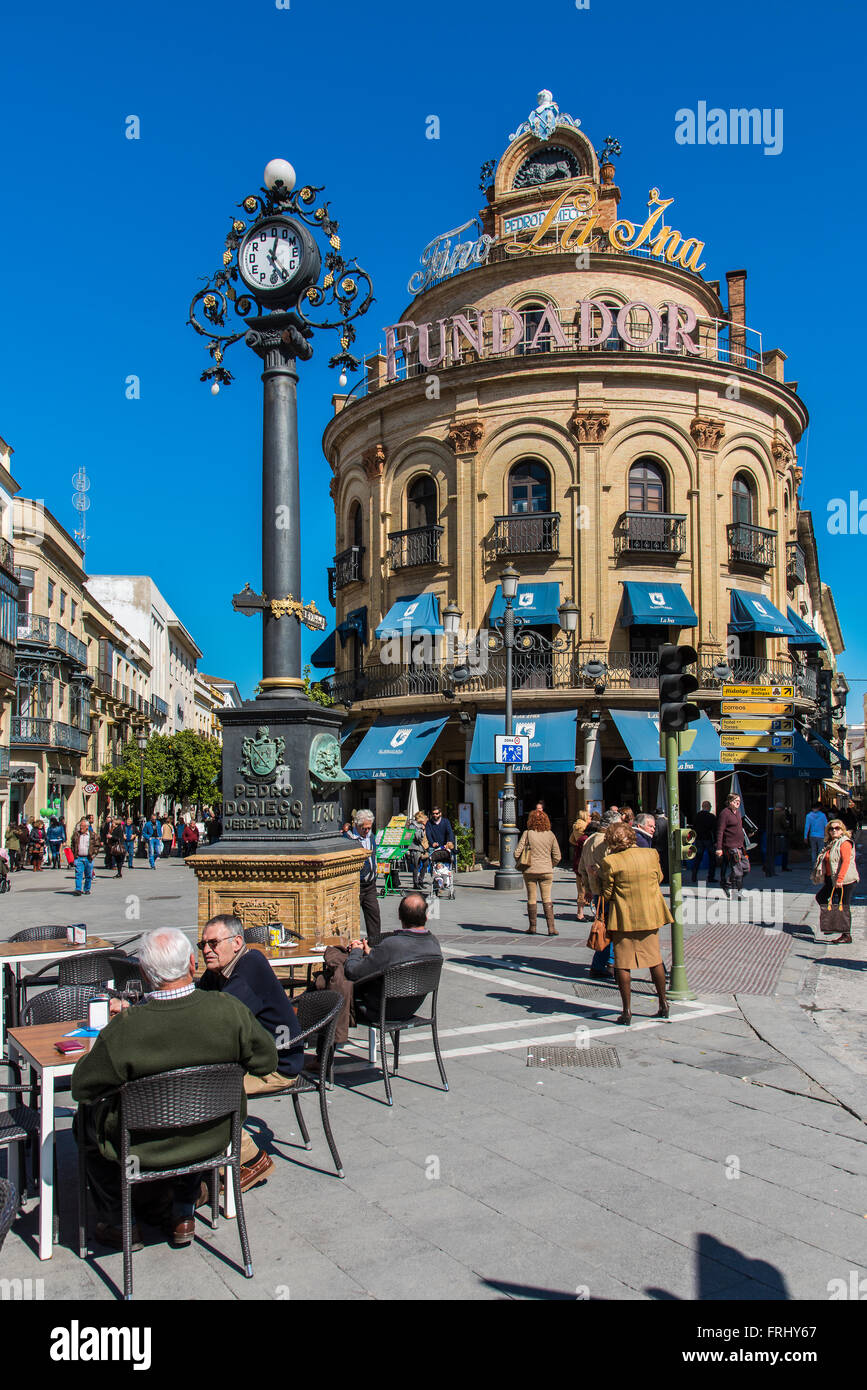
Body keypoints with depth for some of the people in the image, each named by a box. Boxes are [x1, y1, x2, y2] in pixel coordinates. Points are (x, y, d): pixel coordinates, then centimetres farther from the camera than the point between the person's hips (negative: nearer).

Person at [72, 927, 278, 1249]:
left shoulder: (125, 1028, -30)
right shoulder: (228, 1010, -24)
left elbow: (83, 1087, -15)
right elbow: (265, 1061, -10)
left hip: (146, 1148, -2)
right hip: (212, 1139, 3)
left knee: (88, 1120, 27)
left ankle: (116, 1222, 36)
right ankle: (182, 1214, 44)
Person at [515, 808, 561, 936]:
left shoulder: (527, 834, -7)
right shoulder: (550, 835, -1)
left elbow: (517, 853, -9)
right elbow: (557, 856, 1)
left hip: (530, 871, -1)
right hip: (546, 871, 1)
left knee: (531, 899, 9)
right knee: (547, 899, 6)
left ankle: (532, 927, 14)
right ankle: (551, 928, 0)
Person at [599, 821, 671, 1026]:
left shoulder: (610, 862, -14)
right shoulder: (651, 854, -2)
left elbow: (607, 894, -9)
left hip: (623, 918, -4)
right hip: (650, 916, 4)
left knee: (623, 964, 5)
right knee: (655, 959, 17)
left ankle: (627, 1012, 6)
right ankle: (663, 1005, 26)